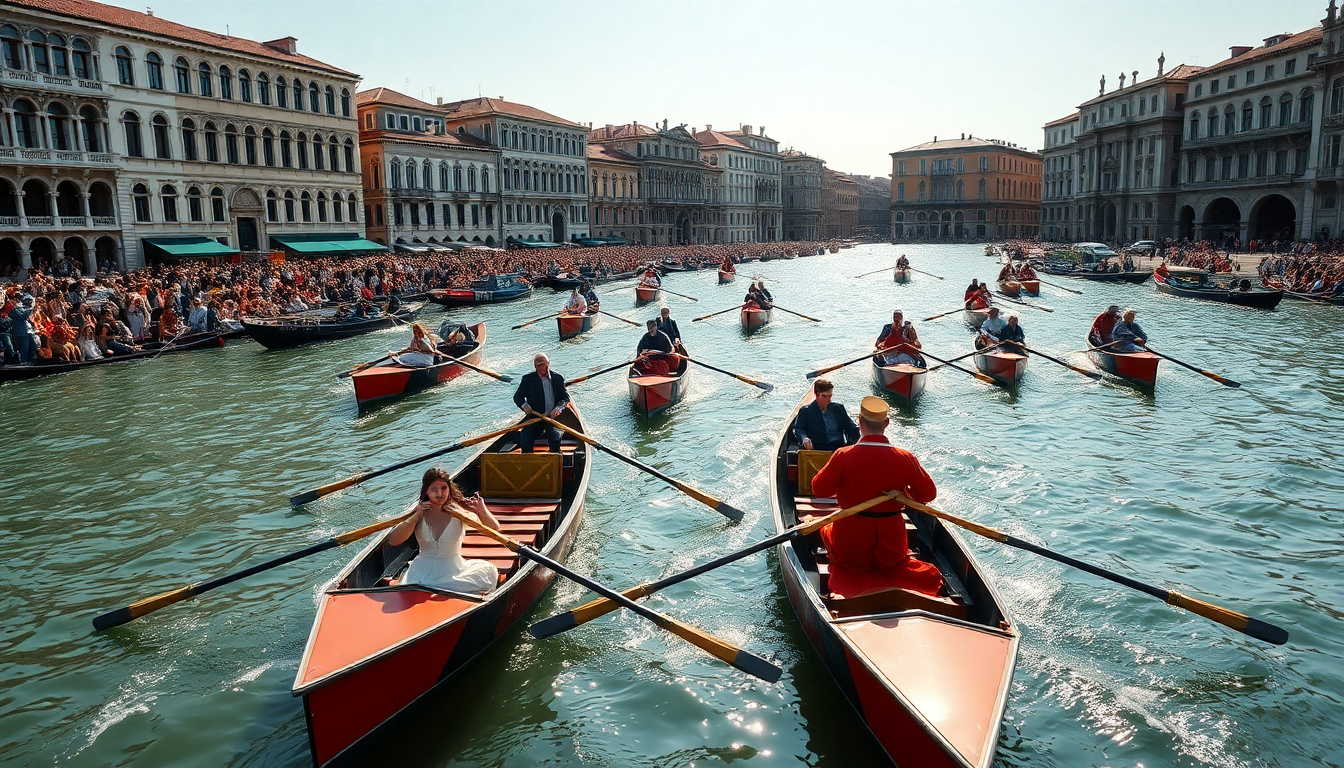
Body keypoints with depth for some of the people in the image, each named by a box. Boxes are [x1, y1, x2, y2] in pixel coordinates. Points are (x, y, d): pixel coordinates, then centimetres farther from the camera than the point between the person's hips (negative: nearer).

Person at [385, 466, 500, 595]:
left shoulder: (459, 510, -5)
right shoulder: (418, 510, 1)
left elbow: (494, 529, -8)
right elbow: (392, 540, -7)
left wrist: (482, 511, -28)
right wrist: (416, 516, -14)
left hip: (453, 570, 0)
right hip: (423, 569, 0)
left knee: (487, 570, -29)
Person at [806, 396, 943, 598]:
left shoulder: (843, 455, -16)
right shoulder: (905, 459, -11)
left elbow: (819, 488, -7)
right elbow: (929, 493, -1)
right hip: (892, 550, 4)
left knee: (826, 529, 29)